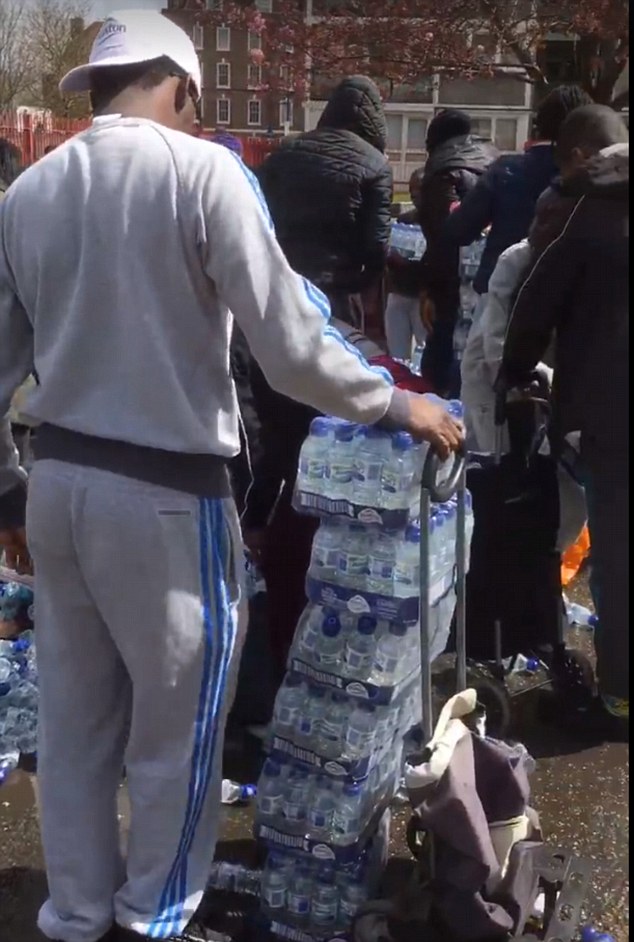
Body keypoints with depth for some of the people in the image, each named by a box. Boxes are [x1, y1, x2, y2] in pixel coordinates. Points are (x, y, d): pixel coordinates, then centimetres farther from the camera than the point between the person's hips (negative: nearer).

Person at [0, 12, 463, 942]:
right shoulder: (203, 169, -10)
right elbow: (292, 349, -16)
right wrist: (398, 404, -1)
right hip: (167, 493, -6)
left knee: (75, 723, 18)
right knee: (174, 728, 13)